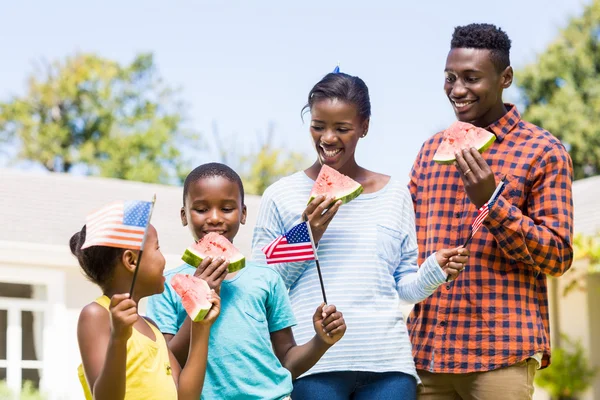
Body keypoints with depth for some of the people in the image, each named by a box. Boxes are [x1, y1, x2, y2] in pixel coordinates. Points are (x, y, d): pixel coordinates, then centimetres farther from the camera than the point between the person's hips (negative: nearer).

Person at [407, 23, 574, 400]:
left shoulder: (544, 152, -2)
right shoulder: (432, 150, 13)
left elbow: (558, 256, -6)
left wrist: (491, 200, -17)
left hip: (502, 351, -4)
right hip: (428, 348, 5)